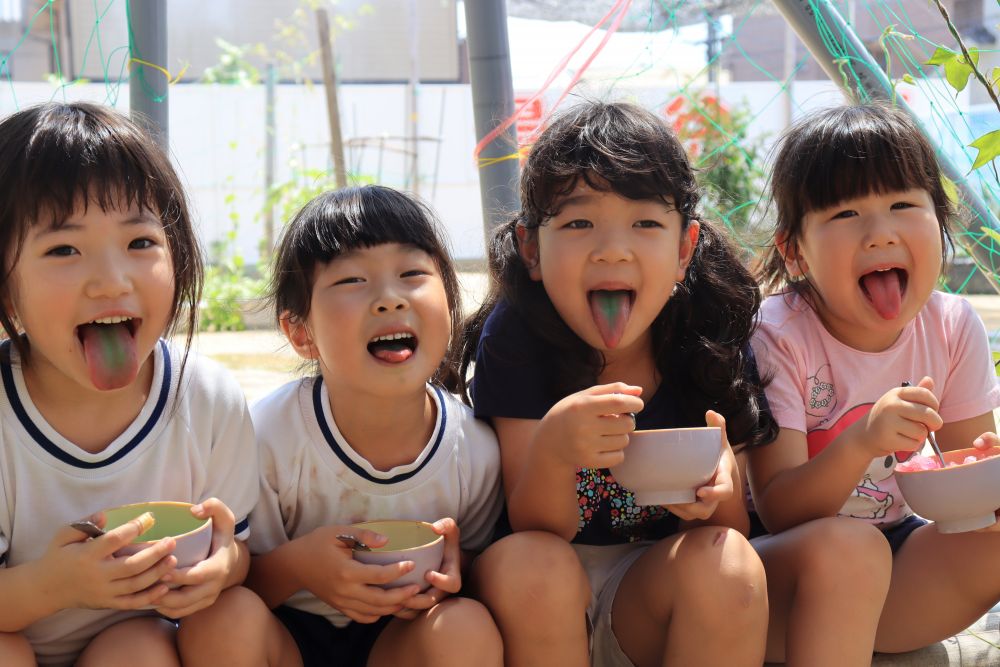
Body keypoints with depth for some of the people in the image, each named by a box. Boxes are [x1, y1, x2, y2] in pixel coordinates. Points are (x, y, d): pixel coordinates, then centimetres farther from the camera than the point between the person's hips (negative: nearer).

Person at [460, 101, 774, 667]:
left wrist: (720, 490, -30)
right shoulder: (514, 337, -15)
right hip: (545, 599, -1)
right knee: (521, 562, -33)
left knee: (730, 564, -29)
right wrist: (552, 451, -40)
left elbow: (734, 530, -4)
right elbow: (535, 532, -16)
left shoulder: (713, 337, -10)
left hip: (657, 589, 1)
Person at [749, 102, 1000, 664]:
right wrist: (860, 443, -39)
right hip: (785, 567, -4)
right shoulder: (777, 336, -18)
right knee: (849, 546, -36)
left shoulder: (952, 327, -5)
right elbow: (778, 512, -21)